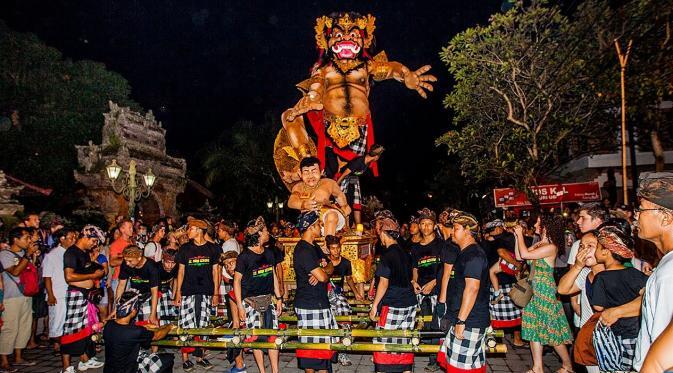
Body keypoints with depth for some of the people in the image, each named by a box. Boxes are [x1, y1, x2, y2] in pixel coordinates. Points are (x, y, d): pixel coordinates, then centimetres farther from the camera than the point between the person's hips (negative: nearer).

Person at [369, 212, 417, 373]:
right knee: (404, 344, 13)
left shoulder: (387, 254, -14)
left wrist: (375, 305, -7)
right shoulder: (405, 253, 9)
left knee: (383, 344, 3)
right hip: (410, 304, 7)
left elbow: (384, 283, -15)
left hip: (392, 306, -7)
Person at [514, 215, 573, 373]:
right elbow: (518, 256, 10)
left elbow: (524, 254, -25)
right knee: (534, 329, 10)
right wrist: (517, 236, 6)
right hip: (534, 292, 9)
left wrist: (520, 234, -14)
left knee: (552, 330, 3)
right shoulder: (539, 244, 8)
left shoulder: (551, 247, -18)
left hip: (545, 292, -9)